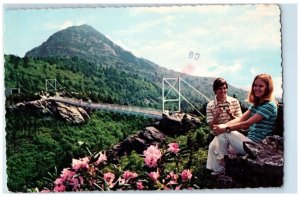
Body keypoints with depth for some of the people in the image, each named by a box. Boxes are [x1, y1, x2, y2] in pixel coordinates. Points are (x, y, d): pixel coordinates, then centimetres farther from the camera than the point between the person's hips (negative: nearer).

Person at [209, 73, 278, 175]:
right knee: (221, 134, -1)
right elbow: (241, 119, 6)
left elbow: (248, 123, -20)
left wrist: (226, 128, -17)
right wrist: (222, 125, -9)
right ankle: (219, 171, 4)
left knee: (225, 133, -12)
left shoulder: (269, 105, -15)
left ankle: (221, 169, 0)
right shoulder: (256, 104, 14)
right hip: (251, 141, 9)